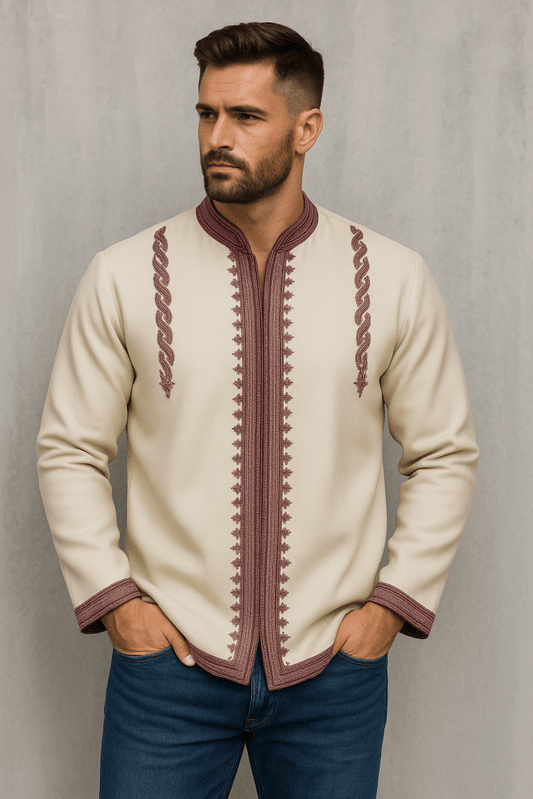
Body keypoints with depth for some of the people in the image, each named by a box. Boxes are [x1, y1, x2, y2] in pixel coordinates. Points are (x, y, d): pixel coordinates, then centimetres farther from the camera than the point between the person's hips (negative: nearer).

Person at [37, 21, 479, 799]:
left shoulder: (394, 280, -2)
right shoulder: (124, 277, -4)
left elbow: (445, 454, 5)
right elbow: (70, 450, 3)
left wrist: (395, 600, -2)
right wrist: (111, 597, -4)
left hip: (334, 666, 1)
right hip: (168, 657, 0)